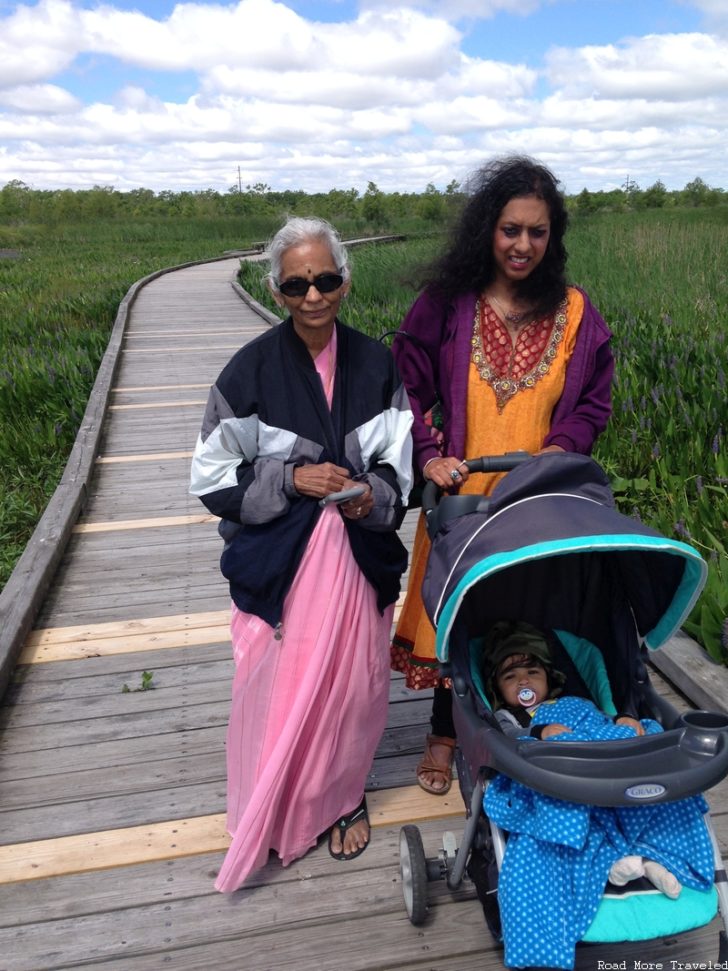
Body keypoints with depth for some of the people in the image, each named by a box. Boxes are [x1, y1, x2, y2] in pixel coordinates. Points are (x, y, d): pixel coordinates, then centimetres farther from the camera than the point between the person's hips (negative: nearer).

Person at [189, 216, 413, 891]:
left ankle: (343, 796, 41)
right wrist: (289, 479, -19)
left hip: (359, 556, 3)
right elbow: (212, 479, -6)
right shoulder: (252, 371, -10)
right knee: (280, 687, 6)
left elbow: (397, 465, 5)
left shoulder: (376, 365, -2)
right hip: (277, 563, -2)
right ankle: (276, 812, 35)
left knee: (353, 680, 13)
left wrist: (372, 495, -16)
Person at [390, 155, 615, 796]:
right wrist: (428, 456, -14)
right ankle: (445, 732, 34)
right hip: (461, 495, -1)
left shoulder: (573, 312, 2)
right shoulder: (445, 306, -3)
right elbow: (409, 390, 0)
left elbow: (594, 402, 7)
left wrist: (560, 449, -12)